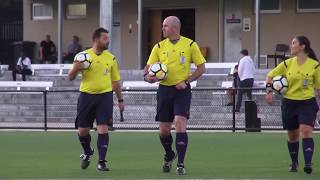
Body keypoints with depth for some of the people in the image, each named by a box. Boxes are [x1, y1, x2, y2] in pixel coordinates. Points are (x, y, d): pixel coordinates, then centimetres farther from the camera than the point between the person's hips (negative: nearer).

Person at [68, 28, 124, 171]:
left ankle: (102, 162, -3)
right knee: (82, 130, 7)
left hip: (105, 96, 0)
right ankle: (87, 153, 35)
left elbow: (115, 81, 15)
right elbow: (71, 77, 2)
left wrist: (120, 100, 15)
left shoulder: (111, 58, 7)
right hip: (86, 96, 0)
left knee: (103, 129, -10)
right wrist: (76, 68, -19)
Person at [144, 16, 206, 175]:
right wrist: (148, 76, -15)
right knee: (164, 129, 6)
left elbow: (201, 68, 1)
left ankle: (180, 164, -12)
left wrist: (186, 81, -10)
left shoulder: (190, 45, -2)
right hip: (164, 89, 3)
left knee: (180, 123, -17)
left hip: (182, 90, -3)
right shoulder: (159, 47, 6)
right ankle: (169, 156, 34)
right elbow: (148, 68, 9)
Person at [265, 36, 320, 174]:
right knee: (292, 135, 12)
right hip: (289, 103, 3)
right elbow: (270, 76, 10)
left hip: (307, 102, -3)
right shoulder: (287, 64, 1)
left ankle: (308, 164, -24)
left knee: (306, 131, -21)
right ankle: (294, 163, 31)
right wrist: (269, 90, -3)